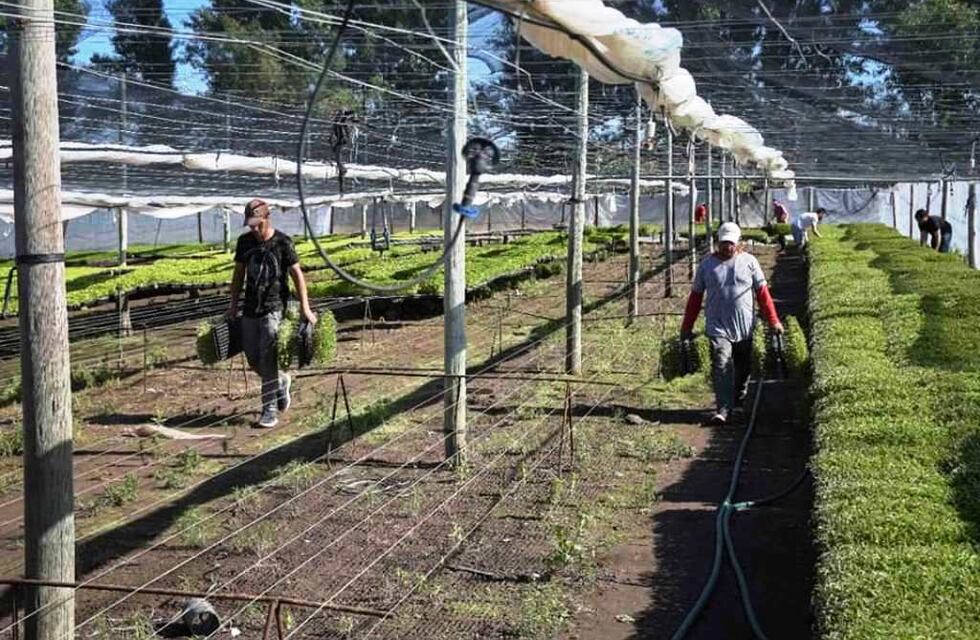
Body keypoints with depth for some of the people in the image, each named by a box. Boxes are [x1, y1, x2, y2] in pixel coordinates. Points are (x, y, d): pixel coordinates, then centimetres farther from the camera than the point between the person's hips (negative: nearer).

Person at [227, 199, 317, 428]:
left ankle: (270, 409, -2)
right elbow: (239, 274, 16)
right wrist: (233, 305, 16)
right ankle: (281, 381, 36)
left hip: (274, 308, -5)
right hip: (250, 308, 5)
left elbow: (297, 274, -5)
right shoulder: (244, 241, 7)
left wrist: (305, 307, -10)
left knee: (267, 359, -10)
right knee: (252, 359, 9)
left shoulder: (282, 242, -7)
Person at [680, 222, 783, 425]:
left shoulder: (749, 262, 3)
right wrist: (686, 327, 5)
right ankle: (722, 410, -14)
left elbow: (762, 293, 3)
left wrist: (773, 320, -3)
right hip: (717, 327, -2)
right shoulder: (707, 264, 2)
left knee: (743, 367, 15)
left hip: (744, 328, 2)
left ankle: (739, 397, 40)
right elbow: (695, 296, 6)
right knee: (721, 368, -14)